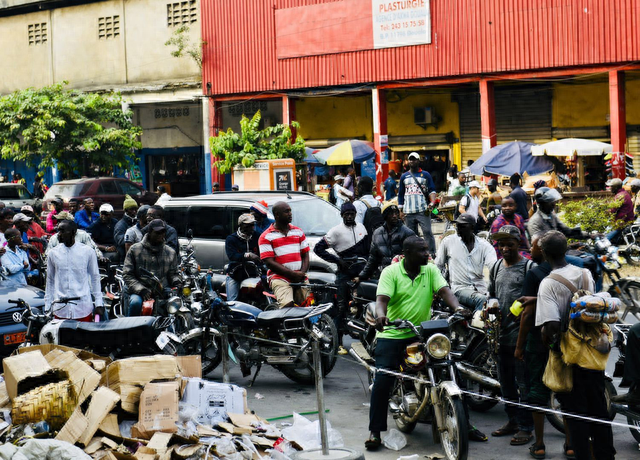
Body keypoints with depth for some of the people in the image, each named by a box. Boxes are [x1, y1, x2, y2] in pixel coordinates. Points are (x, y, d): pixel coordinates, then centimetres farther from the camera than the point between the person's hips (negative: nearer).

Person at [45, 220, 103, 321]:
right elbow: (50, 280, 13)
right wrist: (47, 306, 11)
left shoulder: (87, 251, 1)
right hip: (60, 308, 2)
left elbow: (95, 278, 8)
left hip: (83, 308, -1)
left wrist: (98, 303, 4)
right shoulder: (53, 253, 7)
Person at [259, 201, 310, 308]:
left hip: (300, 279, 4)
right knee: (288, 305, -28)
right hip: (280, 278, -4)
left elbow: (305, 255, 18)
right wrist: (292, 274, -11)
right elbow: (269, 262, -5)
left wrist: (302, 273, -3)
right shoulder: (266, 236, 3)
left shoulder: (298, 232, 19)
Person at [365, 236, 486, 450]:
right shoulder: (391, 272, -5)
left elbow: (444, 290, -7)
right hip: (392, 335, -3)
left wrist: (457, 307, -27)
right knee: (382, 381, -11)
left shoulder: (431, 270, 6)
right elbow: (382, 298, -16)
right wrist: (380, 315, -38)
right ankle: (375, 432, 1)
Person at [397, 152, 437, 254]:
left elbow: (432, 191, 3)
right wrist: (400, 210, 11)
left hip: (423, 211, -3)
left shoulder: (425, 175, 8)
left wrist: (432, 203, -15)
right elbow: (400, 194, 17)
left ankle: (432, 254, -12)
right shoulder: (404, 176, 15)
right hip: (408, 212, 3)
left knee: (427, 232, -12)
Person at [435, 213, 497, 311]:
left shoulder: (484, 245, 7)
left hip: (481, 288, 2)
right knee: (482, 300, -32)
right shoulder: (448, 241, 7)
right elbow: (438, 266, 16)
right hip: (460, 288, -2)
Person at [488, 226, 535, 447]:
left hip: (521, 335, -7)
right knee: (506, 382, 16)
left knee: (524, 383, -3)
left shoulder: (529, 267, -6)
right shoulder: (496, 267, 15)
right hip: (501, 333, 7)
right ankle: (512, 421, 28)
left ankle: (526, 427, 3)